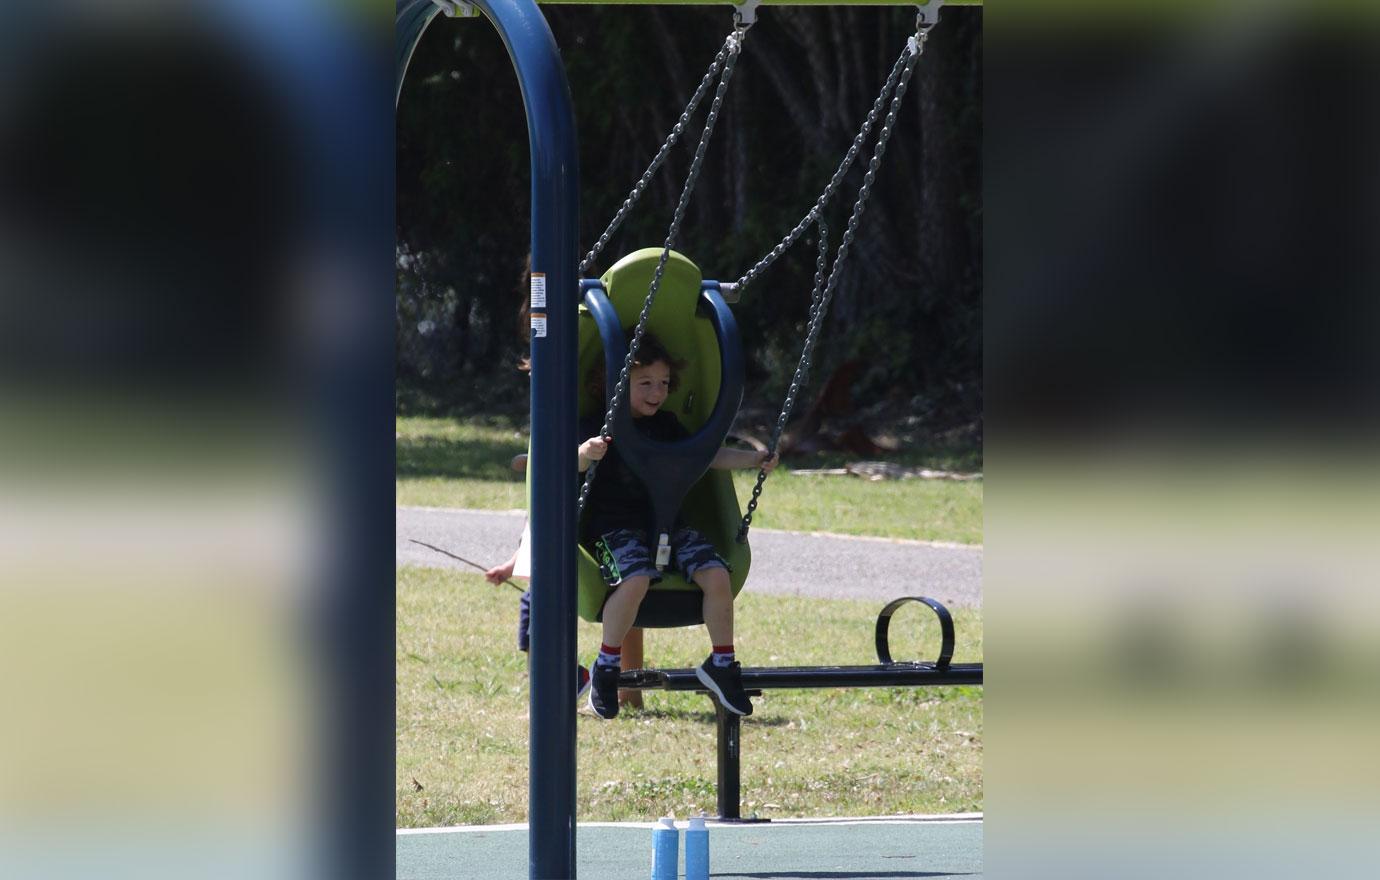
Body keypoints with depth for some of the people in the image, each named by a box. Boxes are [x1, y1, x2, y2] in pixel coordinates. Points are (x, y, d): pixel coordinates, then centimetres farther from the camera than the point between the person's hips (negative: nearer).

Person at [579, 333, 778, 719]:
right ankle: (607, 665, -14)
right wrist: (586, 453, -42)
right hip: (614, 524, -5)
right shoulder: (599, 426, -2)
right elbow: (575, 463, -18)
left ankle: (722, 663, 1)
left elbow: (708, 455, 18)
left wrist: (753, 459, 4)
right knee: (636, 579, -34)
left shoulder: (665, 425, 17)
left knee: (716, 573, -17)